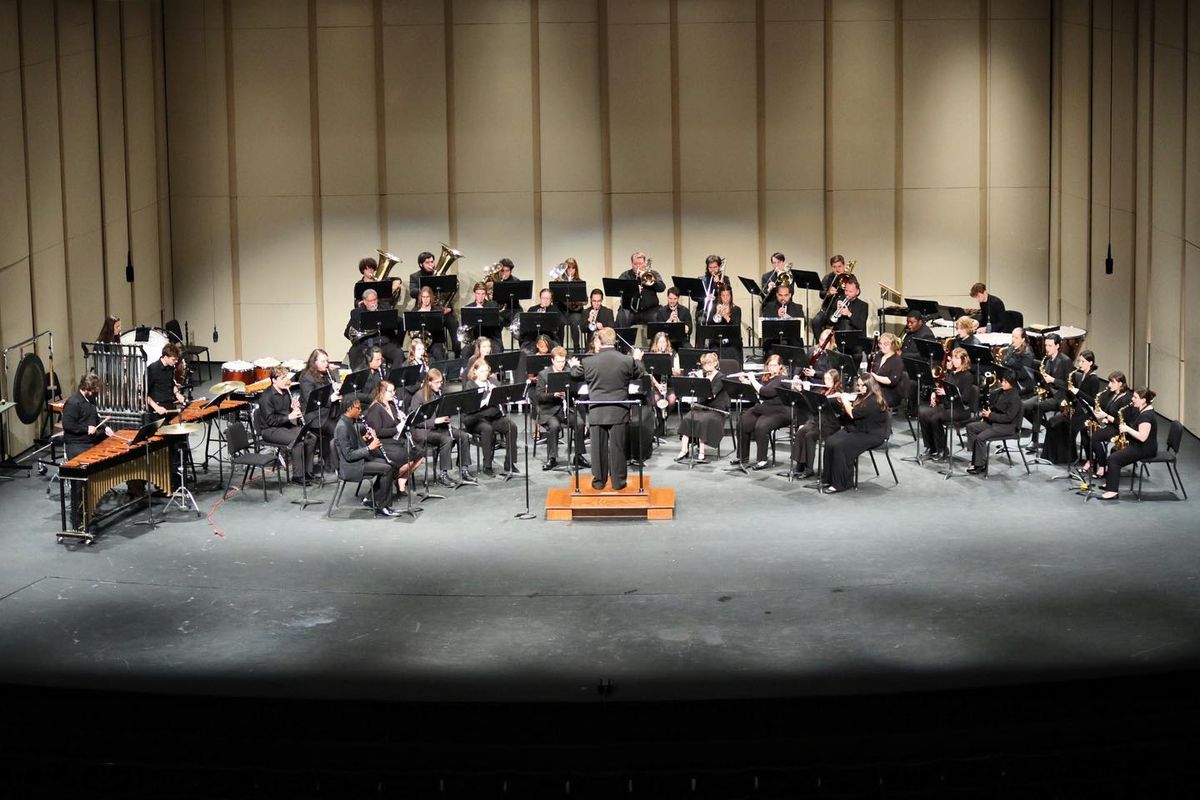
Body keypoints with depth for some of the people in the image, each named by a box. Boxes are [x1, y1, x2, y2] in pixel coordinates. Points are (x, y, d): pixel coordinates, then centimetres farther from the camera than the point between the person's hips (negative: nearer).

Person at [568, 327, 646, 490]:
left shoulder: (588, 362, -8)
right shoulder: (628, 361, -9)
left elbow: (575, 375, 10)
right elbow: (640, 375, 8)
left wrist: (573, 365, 33)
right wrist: (638, 360, 28)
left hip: (597, 412, 0)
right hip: (619, 412, 0)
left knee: (598, 447, 9)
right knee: (617, 446, 5)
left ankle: (599, 481, 15)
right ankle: (618, 481, 10)